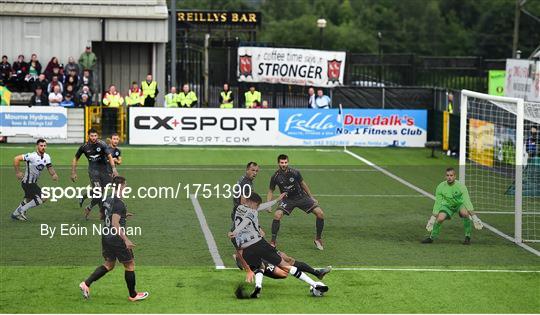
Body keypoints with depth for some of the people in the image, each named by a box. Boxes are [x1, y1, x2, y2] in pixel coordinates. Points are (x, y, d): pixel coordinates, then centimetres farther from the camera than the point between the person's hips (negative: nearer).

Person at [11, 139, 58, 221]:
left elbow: (49, 167, 12)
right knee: (40, 199, -16)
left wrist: (54, 174, -9)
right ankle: (22, 210, -3)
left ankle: (15, 214, 44)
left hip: (33, 183, 9)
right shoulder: (32, 156, -23)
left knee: (28, 200, 27)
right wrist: (18, 172, -17)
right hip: (27, 182, -9)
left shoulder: (47, 157, 1)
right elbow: (16, 159, -22)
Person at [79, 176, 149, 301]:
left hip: (106, 236, 9)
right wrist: (126, 240, -26)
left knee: (109, 264, 19)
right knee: (130, 265, 7)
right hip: (116, 239, -9)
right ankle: (133, 295, 18)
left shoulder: (108, 200, 6)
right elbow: (115, 223, -26)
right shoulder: (119, 203, -21)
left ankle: (86, 284, 8)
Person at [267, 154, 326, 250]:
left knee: (320, 214, -12)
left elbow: (303, 184, 2)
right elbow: (271, 191, 1)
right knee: (277, 215, -27)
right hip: (287, 199, -1)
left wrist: (311, 197, 9)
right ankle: (273, 242, -12)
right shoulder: (275, 177, -14)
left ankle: (318, 239, 8)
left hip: (301, 197, 1)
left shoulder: (294, 173, -15)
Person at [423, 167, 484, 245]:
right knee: (440, 218, -24)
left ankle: (467, 237, -18)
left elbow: (467, 201, -26)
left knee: (465, 213, -34)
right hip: (448, 205, 2)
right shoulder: (441, 187, -16)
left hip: (460, 204, -2)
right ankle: (432, 238, 1)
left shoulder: (460, 186, -23)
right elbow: (437, 203, -9)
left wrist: (473, 216, -32)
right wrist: (433, 218, -8)